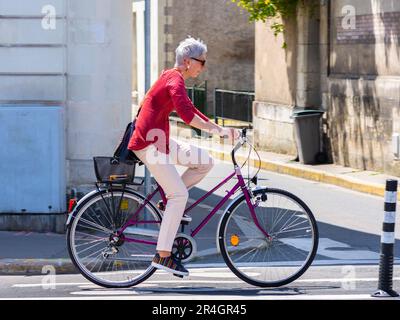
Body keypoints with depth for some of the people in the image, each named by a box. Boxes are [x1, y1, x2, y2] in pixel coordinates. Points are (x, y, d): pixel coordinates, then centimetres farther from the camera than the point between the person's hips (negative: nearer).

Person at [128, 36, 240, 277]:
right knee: (179, 195, -12)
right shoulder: (175, 80, -15)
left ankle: (171, 201, 11)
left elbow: (190, 110, 23)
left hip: (160, 140, 10)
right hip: (149, 143, -10)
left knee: (206, 162, 7)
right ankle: (163, 256, -11)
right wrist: (219, 130, -33)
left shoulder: (172, 77, 16)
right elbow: (187, 114, -30)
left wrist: (220, 129, 14)